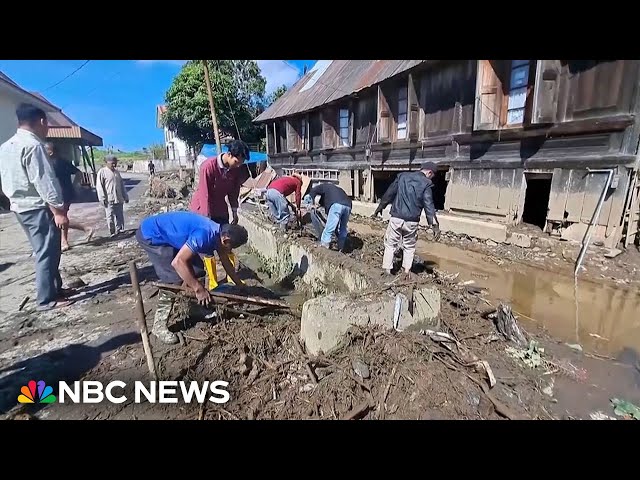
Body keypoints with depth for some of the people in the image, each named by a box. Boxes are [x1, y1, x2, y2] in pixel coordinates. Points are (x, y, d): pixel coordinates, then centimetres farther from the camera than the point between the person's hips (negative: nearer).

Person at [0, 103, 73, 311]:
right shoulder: (32, 145, -15)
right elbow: (44, 182, -21)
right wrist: (58, 211, -20)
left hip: (20, 206, 10)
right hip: (38, 208, -10)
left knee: (46, 252, 17)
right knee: (47, 253, -4)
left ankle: (55, 288, 26)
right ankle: (46, 299, 2)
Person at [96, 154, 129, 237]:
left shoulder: (117, 172, 14)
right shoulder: (102, 172, -5)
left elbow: (122, 184, 20)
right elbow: (99, 186, -9)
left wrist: (125, 196, 18)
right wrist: (102, 198, -14)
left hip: (119, 199, 6)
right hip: (109, 200, -6)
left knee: (120, 216, 9)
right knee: (110, 217, 0)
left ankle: (119, 230, 19)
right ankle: (113, 232, 8)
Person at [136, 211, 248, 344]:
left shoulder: (218, 234, -4)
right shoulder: (204, 235, -33)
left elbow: (226, 263, 10)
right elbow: (178, 262, -37)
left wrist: (241, 286, 16)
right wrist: (199, 289, -30)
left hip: (167, 234, 9)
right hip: (150, 234, -9)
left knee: (196, 268, 6)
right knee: (173, 278, -15)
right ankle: (159, 326, -4)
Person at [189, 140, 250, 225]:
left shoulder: (236, 169, -9)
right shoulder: (209, 166, -25)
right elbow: (205, 195, -23)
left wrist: (234, 212, 9)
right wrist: (208, 218, -20)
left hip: (220, 211, 5)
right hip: (201, 210, -5)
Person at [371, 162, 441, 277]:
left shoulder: (402, 176, 7)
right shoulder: (426, 184, -2)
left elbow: (389, 194, 10)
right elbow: (429, 206, -11)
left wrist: (378, 209, 18)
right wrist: (435, 225, -13)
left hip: (396, 218, 1)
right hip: (412, 222, -1)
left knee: (390, 244, 12)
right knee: (409, 247, 17)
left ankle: (387, 269, 10)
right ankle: (407, 271, 16)